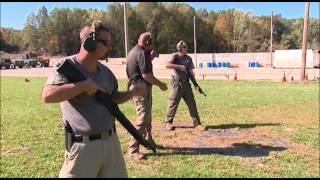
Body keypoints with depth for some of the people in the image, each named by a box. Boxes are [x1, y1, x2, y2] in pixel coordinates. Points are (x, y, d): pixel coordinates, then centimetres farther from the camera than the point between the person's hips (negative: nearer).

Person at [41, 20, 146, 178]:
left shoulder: (105, 71, 6)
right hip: (83, 147, -6)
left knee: (118, 174, 20)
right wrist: (84, 85, -27)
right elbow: (47, 95, -27)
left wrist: (132, 92, -2)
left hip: (111, 141, 7)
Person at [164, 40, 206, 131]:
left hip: (186, 83, 4)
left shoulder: (188, 58, 9)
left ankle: (196, 123, 12)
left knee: (192, 104, 4)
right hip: (177, 83, -4)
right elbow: (167, 65, -22)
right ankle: (168, 122, 17)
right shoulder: (174, 56, -3)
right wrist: (180, 66, -23)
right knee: (173, 103, 0)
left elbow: (191, 72, 7)